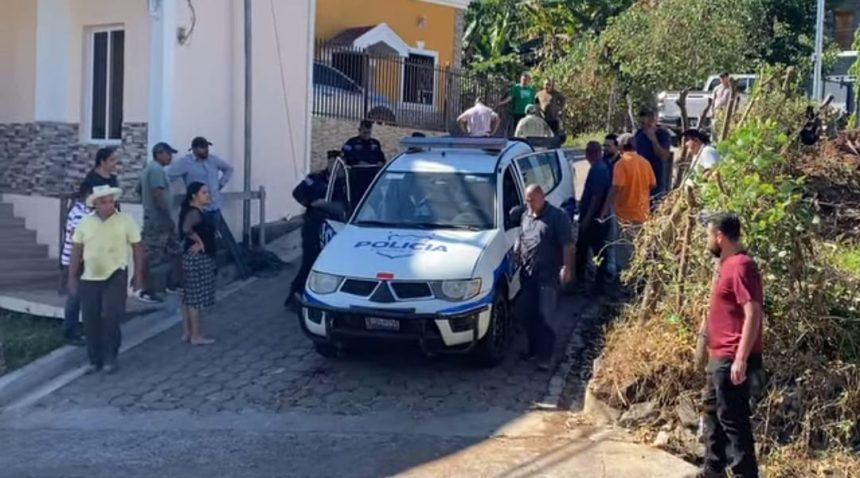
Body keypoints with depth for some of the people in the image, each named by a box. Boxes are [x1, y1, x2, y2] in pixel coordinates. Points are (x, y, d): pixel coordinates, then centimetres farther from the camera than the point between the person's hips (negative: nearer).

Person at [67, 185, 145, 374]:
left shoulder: (125, 221, -4)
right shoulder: (85, 223, 3)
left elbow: (137, 248, -1)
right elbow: (76, 251, 8)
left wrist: (138, 274, -3)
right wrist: (72, 277, 6)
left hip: (115, 276, -3)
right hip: (89, 278, 3)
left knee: (110, 318, -8)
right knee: (90, 321, 6)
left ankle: (110, 358, 9)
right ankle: (95, 360, 20)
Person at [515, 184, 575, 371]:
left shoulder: (557, 216, -8)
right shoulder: (525, 215, 12)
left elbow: (567, 245, -13)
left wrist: (567, 267, -21)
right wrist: (515, 257, 20)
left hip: (548, 275, -6)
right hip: (528, 273, 6)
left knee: (544, 317, -7)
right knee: (528, 314, 11)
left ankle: (545, 356, -2)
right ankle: (533, 349, 26)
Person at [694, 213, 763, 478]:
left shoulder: (741, 266, -18)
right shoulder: (729, 264, 14)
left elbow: (753, 313, -25)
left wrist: (741, 359, -27)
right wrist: (708, 323, 17)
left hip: (732, 359, -11)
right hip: (720, 356, 11)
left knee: (733, 419, -6)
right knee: (713, 411, 19)